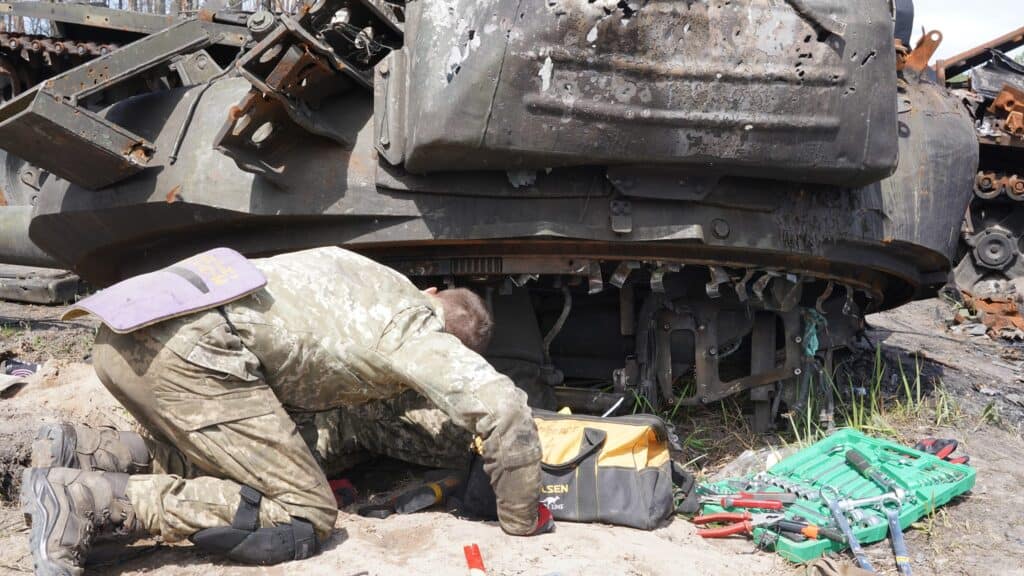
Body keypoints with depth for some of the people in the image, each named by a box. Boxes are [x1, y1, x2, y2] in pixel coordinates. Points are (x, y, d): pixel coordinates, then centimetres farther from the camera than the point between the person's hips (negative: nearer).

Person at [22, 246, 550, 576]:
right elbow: (504, 407, -5)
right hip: (191, 347, -9)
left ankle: (80, 453, 8)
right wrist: (521, 521, 9)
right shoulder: (416, 328, 6)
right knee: (302, 518, -5)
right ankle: (89, 499, -13)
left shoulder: (381, 284, 30)